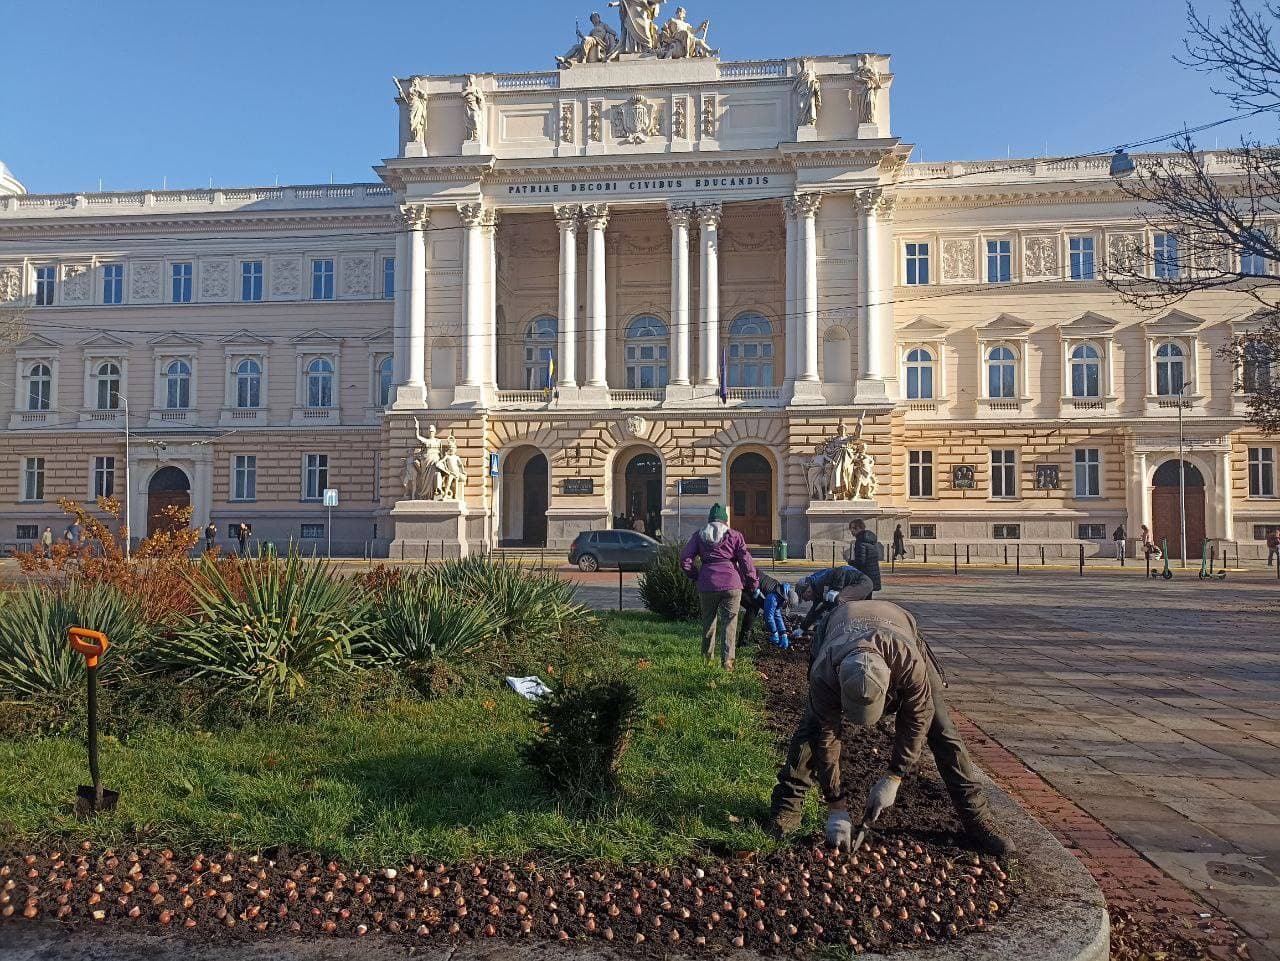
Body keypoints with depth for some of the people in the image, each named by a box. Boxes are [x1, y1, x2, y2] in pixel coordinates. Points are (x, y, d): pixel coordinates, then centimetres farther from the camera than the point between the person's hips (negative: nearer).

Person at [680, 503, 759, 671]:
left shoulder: (699, 535, 10)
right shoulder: (734, 536, 6)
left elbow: (685, 560, 2)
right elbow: (746, 561, 1)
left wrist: (696, 576, 15)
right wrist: (754, 582, 12)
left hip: (707, 584, 2)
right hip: (731, 584, -2)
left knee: (708, 621, 16)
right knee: (729, 623, 3)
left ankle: (707, 657, 26)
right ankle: (727, 661, -2)